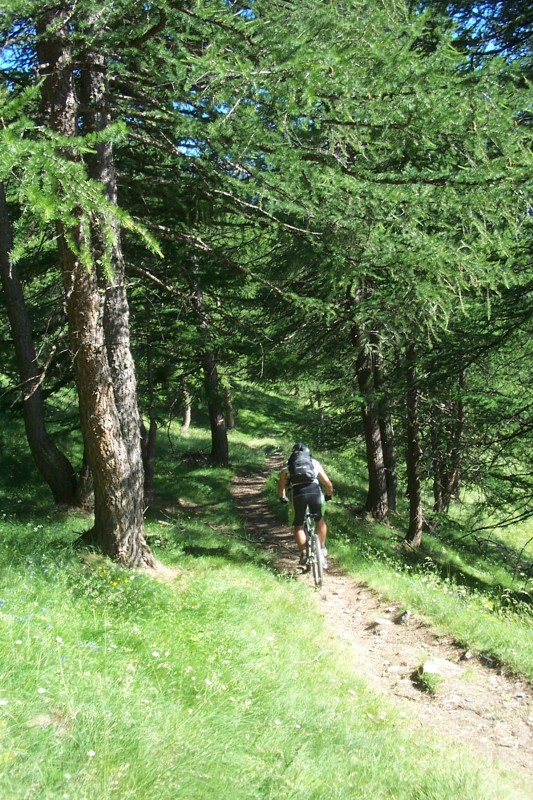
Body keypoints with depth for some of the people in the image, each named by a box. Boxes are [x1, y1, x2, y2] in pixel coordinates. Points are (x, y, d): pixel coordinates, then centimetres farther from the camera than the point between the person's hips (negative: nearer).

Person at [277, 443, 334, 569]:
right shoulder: (315, 463, 27)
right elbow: (329, 485, 26)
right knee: (320, 520, 26)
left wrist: (283, 498, 44)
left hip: (298, 493, -1)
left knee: (298, 526, 15)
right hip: (314, 491, 1)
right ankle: (322, 548, 23)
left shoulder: (288, 465, 26)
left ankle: (303, 553, 4)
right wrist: (328, 495, 45)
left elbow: (281, 485, 25)